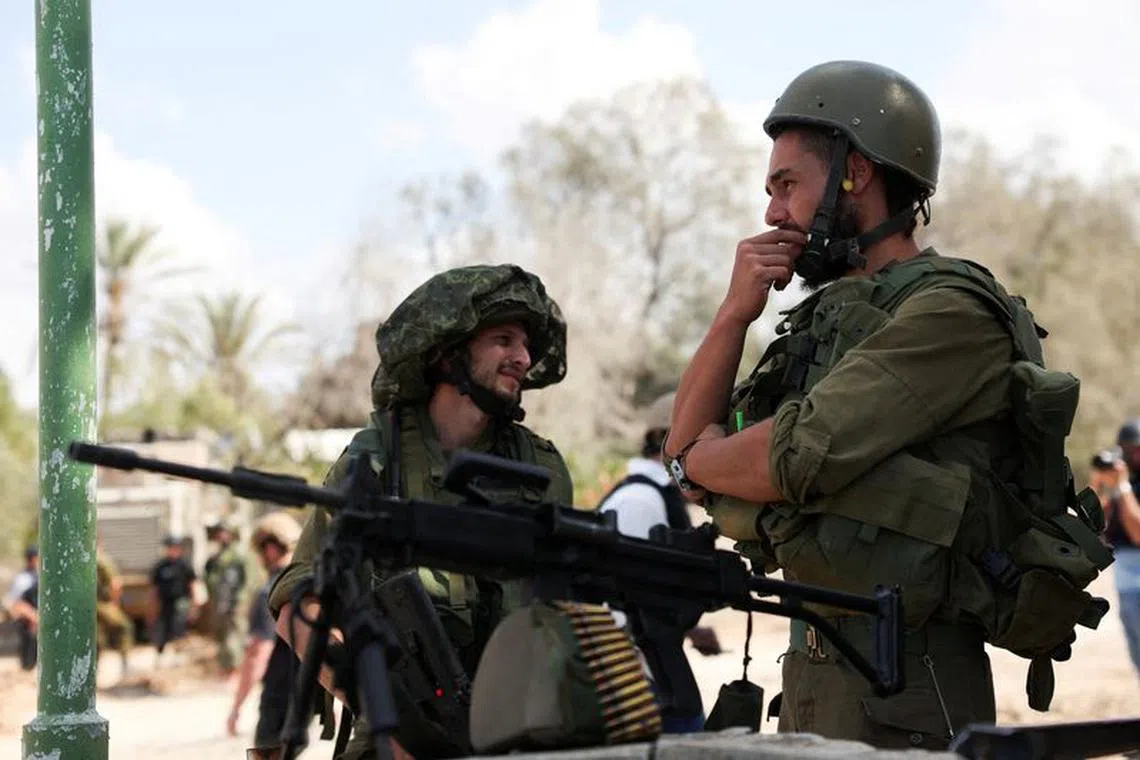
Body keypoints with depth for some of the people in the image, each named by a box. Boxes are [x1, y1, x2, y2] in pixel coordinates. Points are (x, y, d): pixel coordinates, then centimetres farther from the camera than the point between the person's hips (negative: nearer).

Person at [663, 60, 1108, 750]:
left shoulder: (949, 311, -12)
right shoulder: (831, 316, 16)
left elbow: (795, 459, -21)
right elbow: (690, 444, 13)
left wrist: (699, 459, -1)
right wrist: (735, 313, 0)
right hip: (814, 667, 8)